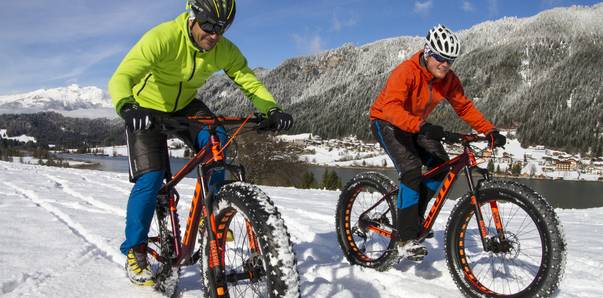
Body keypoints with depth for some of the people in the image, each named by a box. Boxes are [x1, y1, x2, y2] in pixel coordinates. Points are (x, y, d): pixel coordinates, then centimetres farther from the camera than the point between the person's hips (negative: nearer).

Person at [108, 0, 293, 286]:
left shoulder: (225, 50, -17)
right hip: (147, 108, -3)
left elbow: (251, 84, -14)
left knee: (216, 142, -26)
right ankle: (134, 251, 4)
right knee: (150, 179, -16)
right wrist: (127, 108, -60)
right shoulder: (162, 37, -31)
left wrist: (272, 111, -34)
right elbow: (121, 77, -39)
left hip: (186, 106, 4)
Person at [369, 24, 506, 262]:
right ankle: (406, 240, -23)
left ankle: (411, 220, 2)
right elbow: (391, 108, -42)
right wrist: (422, 127, -56)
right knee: (412, 169, -26)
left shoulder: (448, 80, -7)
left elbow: (465, 107, -1)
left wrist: (490, 131, -14)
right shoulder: (406, 71, -28)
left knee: (441, 164, -13)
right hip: (387, 123, -7)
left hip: (417, 126, 7)